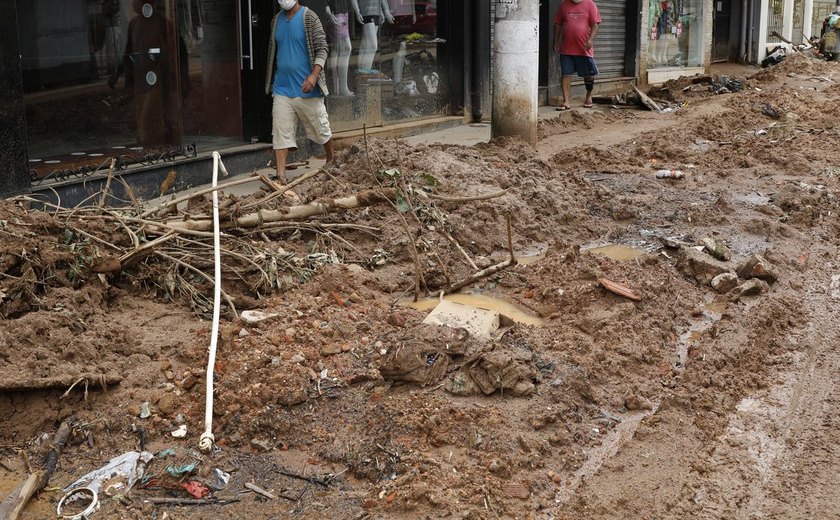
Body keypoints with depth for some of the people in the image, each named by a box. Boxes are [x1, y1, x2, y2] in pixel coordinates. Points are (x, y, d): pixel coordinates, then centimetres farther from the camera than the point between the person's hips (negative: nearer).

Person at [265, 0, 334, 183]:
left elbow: (322, 49, -11)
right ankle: (281, 176, -5)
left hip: (306, 89, -4)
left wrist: (314, 75, -24)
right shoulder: (277, 20, 9)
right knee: (281, 133, -4)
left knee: (321, 128, 9)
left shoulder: (309, 17, -6)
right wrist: (271, 82, 18)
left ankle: (331, 161, 33)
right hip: (282, 88, 4)